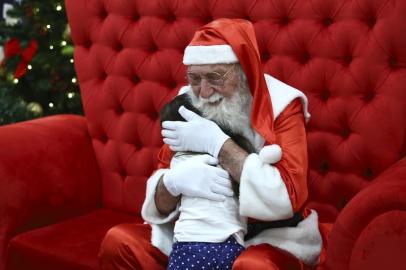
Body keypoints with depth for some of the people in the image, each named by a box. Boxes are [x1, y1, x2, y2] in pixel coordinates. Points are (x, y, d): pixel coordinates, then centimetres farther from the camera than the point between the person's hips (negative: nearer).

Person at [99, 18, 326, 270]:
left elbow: (290, 197, -26)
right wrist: (174, 181, -26)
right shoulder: (190, 106, -1)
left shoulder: (281, 106, -14)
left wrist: (216, 142, -27)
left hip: (271, 236, -4)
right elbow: (160, 202, 0)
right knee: (118, 241, -11)